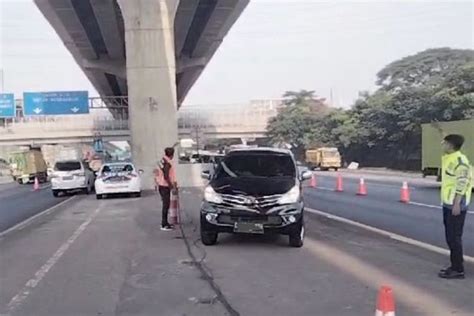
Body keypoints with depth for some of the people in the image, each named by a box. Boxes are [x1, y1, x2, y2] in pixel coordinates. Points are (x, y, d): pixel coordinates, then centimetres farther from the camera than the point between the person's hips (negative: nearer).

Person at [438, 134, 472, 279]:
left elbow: (462, 183, -21)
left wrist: (457, 203, -23)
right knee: (450, 236, 15)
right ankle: (455, 266, 24)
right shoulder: (449, 158, 14)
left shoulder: (459, 160, -17)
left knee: (454, 237, -5)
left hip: (455, 204, -10)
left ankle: (458, 270, 2)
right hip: (448, 203, 10)